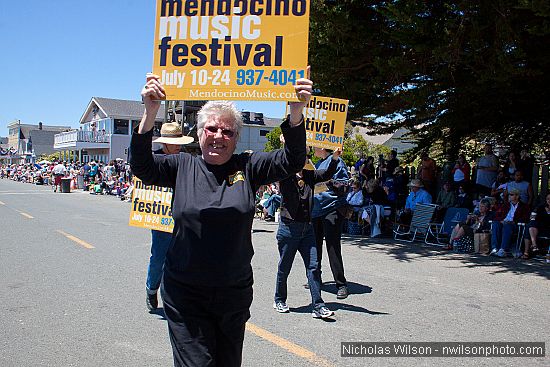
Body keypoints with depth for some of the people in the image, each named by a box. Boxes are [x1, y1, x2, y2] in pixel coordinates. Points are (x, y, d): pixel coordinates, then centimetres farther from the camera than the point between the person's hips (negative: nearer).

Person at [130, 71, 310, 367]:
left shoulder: (247, 167, -1)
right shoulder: (183, 166, -1)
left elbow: (291, 162, -12)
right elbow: (142, 167, -15)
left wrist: (296, 112, -28)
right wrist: (150, 114, -30)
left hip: (235, 293, 2)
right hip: (185, 295, -2)